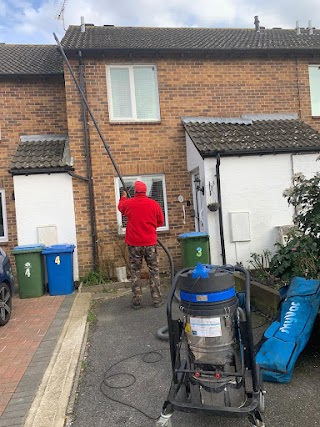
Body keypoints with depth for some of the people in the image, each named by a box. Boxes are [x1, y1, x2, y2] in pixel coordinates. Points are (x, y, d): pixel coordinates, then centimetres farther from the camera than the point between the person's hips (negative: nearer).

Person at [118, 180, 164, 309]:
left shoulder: (128, 203, -3)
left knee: (135, 272, 10)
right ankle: (157, 300, 13)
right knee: (154, 271, 10)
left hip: (134, 244, 1)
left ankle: (136, 301, 13)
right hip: (150, 243, 0)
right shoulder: (154, 204, -5)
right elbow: (160, 222, 7)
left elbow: (120, 207, 22)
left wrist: (123, 197, 42)